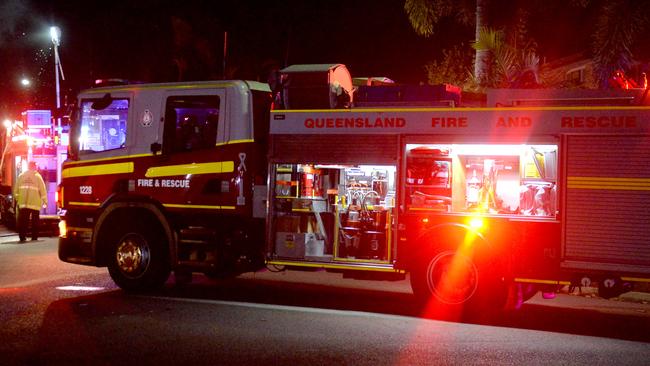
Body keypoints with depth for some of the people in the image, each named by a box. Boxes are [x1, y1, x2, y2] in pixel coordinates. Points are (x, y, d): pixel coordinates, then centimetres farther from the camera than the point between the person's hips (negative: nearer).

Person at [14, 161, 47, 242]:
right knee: (35, 221, 8)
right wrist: (45, 201, 4)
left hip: (23, 203, 2)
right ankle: (34, 237, 8)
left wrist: (17, 199, 14)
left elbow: (16, 190, 5)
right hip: (35, 203, -2)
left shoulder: (21, 176, 6)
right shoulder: (37, 176, -2)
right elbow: (42, 190, -3)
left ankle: (22, 236, -4)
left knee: (23, 221, 4)